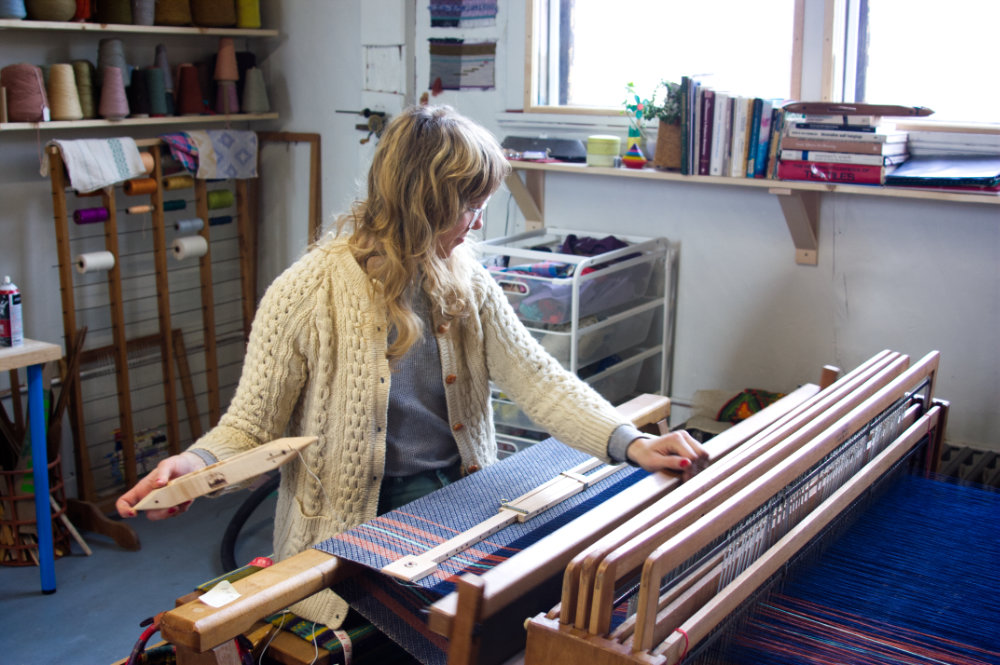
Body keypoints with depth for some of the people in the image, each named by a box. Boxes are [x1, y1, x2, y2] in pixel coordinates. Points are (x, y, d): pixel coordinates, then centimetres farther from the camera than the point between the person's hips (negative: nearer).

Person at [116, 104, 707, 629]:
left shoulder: (466, 282, 5)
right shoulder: (307, 294, -12)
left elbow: (536, 376, -1)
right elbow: (252, 425, -7)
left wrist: (630, 442, -15)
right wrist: (196, 465, -28)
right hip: (354, 533, -5)